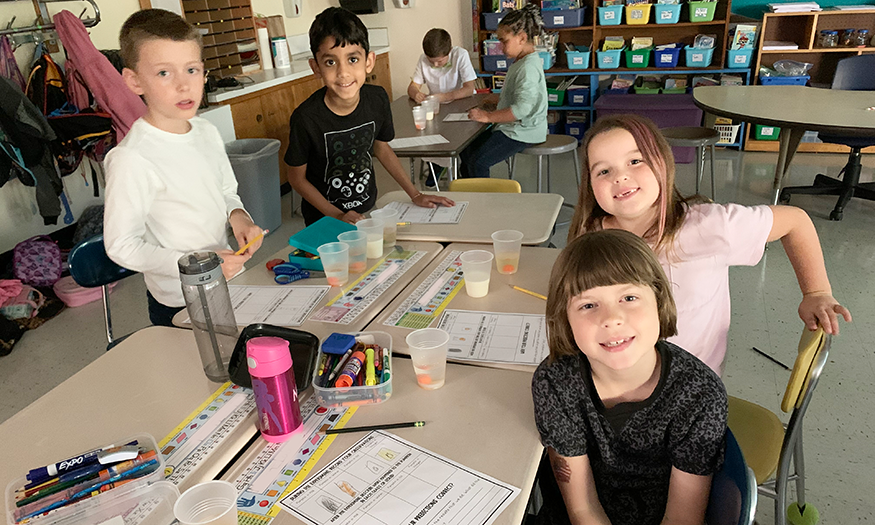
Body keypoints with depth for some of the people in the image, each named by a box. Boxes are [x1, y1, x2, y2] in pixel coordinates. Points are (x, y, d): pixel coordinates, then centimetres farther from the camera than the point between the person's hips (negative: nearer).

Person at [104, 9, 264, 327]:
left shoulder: (208, 133, 1)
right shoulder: (132, 159, -23)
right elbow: (121, 246, -19)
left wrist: (238, 215, -7)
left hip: (231, 282, 7)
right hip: (180, 304, -7)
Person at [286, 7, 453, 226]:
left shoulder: (377, 99, -13)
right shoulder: (306, 118, -25)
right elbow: (297, 177, -12)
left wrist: (415, 195, 3)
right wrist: (339, 216, -19)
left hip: (368, 209, 4)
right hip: (324, 220, -3)